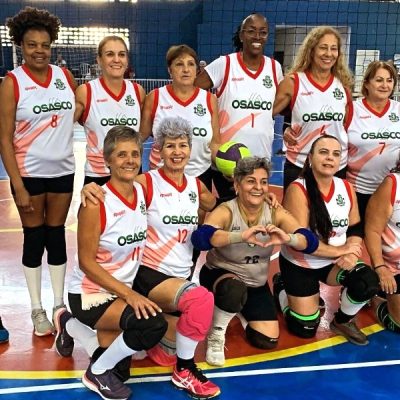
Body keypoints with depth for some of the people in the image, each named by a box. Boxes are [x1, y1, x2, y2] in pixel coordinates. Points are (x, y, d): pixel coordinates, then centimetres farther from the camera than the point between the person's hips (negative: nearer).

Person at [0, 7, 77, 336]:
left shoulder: (64, 76, 2)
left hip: (63, 170, 3)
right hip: (29, 173, -3)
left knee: (57, 235, 11)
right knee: (34, 238, 6)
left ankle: (59, 304, 23)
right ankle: (37, 310, 18)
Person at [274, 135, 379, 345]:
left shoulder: (347, 188, -5)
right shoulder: (298, 189, -22)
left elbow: (355, 229, 3)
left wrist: (351, 254, -18)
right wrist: (341, 251, -27)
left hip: (334, 262, 4)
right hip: (299, 265, -4)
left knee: (367, 283, -25)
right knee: (305, 329, 3)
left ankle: (343, 321, 7)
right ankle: (281, 287, 33)